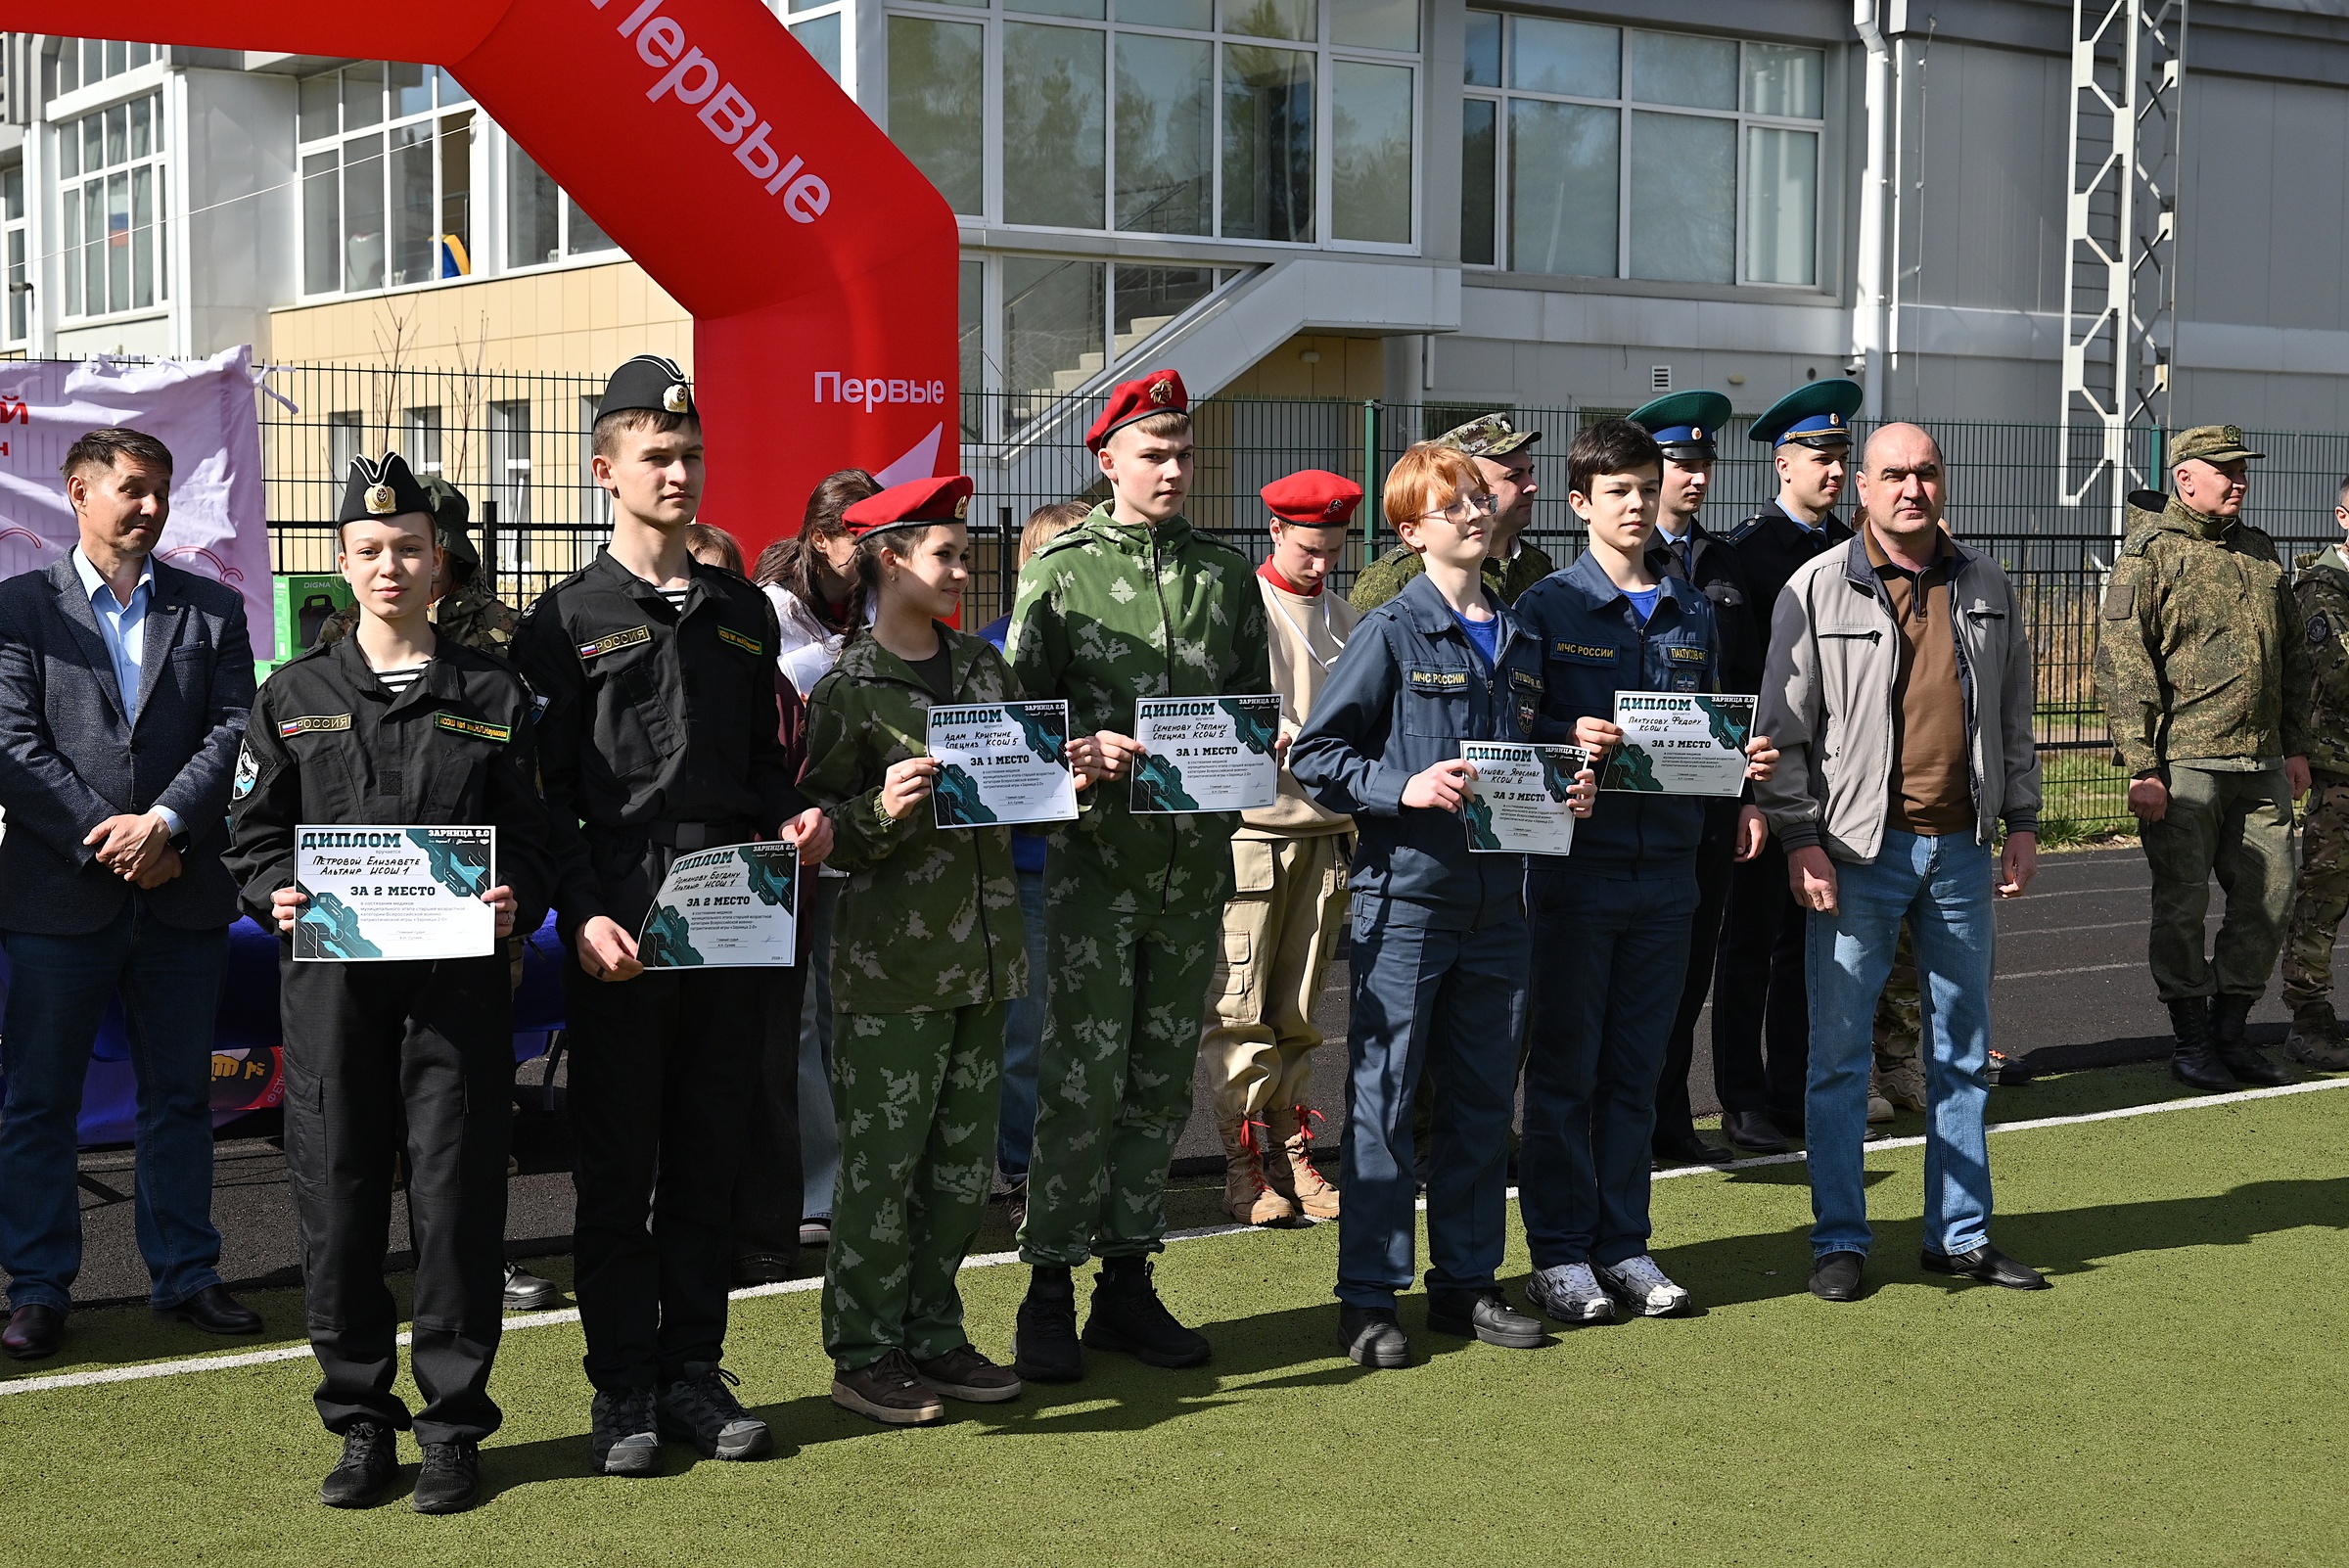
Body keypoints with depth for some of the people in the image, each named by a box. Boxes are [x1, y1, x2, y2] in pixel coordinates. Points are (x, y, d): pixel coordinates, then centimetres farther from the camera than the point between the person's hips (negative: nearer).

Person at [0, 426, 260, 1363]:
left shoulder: (213, 609, 10)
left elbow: (234, 727, 0)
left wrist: (164, 821, -14)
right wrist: (106, 839, -13)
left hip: (183, 893, 2)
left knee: (180, 1096, 10)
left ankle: (184, 1275, 19)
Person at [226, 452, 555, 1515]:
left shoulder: (494, 696, 10)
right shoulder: (295, 698, 12)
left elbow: (531, 836, 8)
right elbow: (255, 834, 12)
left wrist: (515, 901, -12)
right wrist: (277, 896, -8)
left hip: (459, 977, -1)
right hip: (332, 977, 1)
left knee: (458, 1200, 0)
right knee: (338, 1200, 3)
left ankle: (454, 1426, 11)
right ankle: (362, 1420, 16)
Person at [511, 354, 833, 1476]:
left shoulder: (742, 613, 15)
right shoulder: (570, 619, 1)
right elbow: (546, 792, -3)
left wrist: (793, 820, 0)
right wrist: (582, 914, -14)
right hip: (619, 932, -4)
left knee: (709, 1160, 9)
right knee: (617, 1168, 2)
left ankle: (694, 1371, 18)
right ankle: (623, 1391, 10)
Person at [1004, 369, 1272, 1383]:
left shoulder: (1227, 575, 12)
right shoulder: (1059, 572, 0)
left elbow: (1253, 702, 17)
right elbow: (1020, 710, -1)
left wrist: (1266, 749, -4)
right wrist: (1083, 751, -19)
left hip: (1196, 857, 4)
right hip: (1096, 854, -4)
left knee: (1163, 1078, 10)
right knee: (1083, 1078, -5)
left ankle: (1127, 1280, 19)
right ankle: (1049, 1289, 5)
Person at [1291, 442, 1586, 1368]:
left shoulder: (1520, 642, 14)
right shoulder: (1392, 633, -4)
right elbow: (1314, 754, -7)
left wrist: (1565, 793, 6)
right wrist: (1405, 788, -19)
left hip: (1497, 900, 6)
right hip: (1406, 893, -6)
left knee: (1484, 1099, 11)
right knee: (1384, 1098, -2)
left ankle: (1466, 1281, 21)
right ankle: (1369, 1296, 5)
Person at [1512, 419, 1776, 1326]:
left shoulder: (1692, 613, 13)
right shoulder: (1546, 607, -1)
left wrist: (1744, 766, -2)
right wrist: (1570, 739, -23)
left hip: (1666, 862, 4)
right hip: (1576, 859, -4)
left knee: (1638, 1068, 10)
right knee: (1564, 1067, 1)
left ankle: (1624, 1244, 18)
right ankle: (1559, 1253, 9)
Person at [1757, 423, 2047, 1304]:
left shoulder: (1987, 589, 9)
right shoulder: (1817, 590, -4)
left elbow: (2014, 717, 15)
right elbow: (1786, 727, -5)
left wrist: (2021, 822, 10)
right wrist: (1800, 838, -11)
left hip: (1960, 848, 4)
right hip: (1859, 846, -4)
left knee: (1962, 1053, 11)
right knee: (1840, 1052, 0)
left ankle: (1961, 1235, 21)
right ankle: (1839, 1240, 10)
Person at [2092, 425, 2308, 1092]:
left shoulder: (2260, 552, 16)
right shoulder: (2149, 554, -4)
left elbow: (2294, 655, 23)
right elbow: (2121, 662, -10)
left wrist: (2296, 747, 16)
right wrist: (2142, 765, -15)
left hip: (2261, 764, 6)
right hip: (2182, 762, -6)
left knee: (2268, 899, 6)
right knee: (2182, 905, 0)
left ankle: (2229, 1031, 20)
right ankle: (2191, 1041, 12)